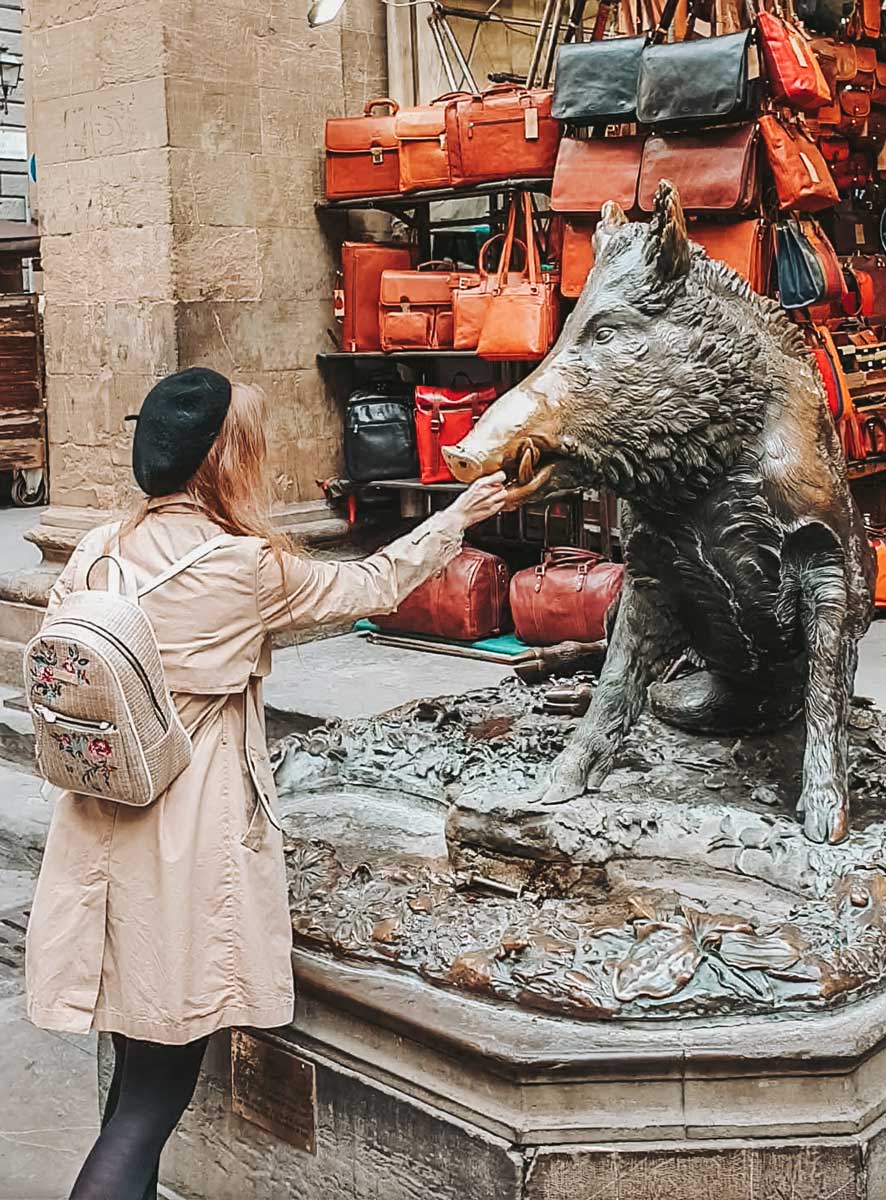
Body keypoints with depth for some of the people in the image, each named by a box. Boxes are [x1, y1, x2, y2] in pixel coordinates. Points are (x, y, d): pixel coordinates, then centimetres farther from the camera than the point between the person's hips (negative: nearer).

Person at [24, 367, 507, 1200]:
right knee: (155, 1095, 5)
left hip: (98, 827, 6)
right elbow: (368, 588, 2)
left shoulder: (97, 551, 1)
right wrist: (456, 520, 16)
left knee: (138, 1073, 21)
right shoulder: (245, 567, -13)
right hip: (191, 833, -6)